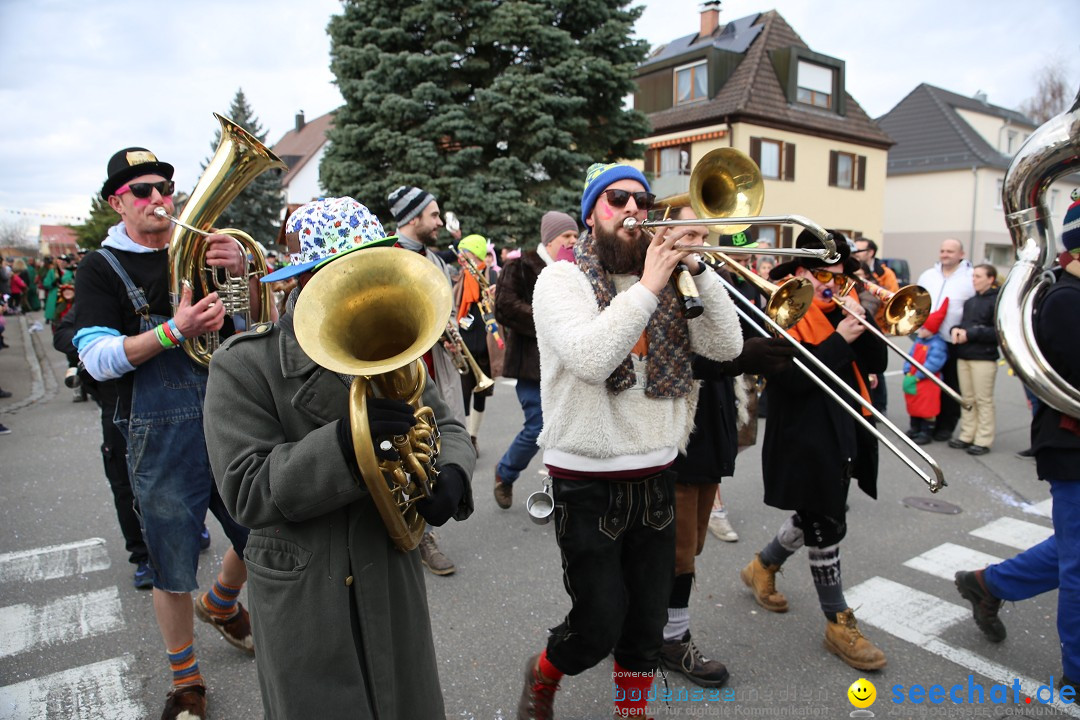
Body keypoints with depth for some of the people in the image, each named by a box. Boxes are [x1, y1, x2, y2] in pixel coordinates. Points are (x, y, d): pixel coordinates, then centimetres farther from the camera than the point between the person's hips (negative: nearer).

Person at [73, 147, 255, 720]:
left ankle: (220, 604, 45)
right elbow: (97, 359, -10)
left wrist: (242, 272, -18)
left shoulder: (203, 251, 8)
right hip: (161, 436, -3)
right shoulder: (102, 269, 0)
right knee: (172, 571, 7)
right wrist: (174, 331, -26)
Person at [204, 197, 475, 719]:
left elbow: (446, 425, 6)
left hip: (394, 586, 4)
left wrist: (450, 474, -17)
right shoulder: (244, 365, -14)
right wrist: (342, 443, -34)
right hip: (302, 598, -4)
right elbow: (246, 491, -20)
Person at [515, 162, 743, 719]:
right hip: (588, 483, -5)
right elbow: (590, 360, -24)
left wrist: (696, 267, -10)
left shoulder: (665, 282, 8)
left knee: (647, 623, 15)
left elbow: (727, 345, -2)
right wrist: (647, 287, -21)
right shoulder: (563, 278, -7)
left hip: (655, 477, 5)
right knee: (600, 624, 2)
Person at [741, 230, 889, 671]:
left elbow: (876, 364, 6)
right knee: (826, 528, 2)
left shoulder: (842, 309, 10)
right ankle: (839, 624, 17)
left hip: (844, 436, 8)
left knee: (817, 520, 20)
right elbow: (793, 379, -22)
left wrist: (861, 324, -9)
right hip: (806, 440, -8)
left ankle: (763, 567, 43)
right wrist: (840, 340, -21)